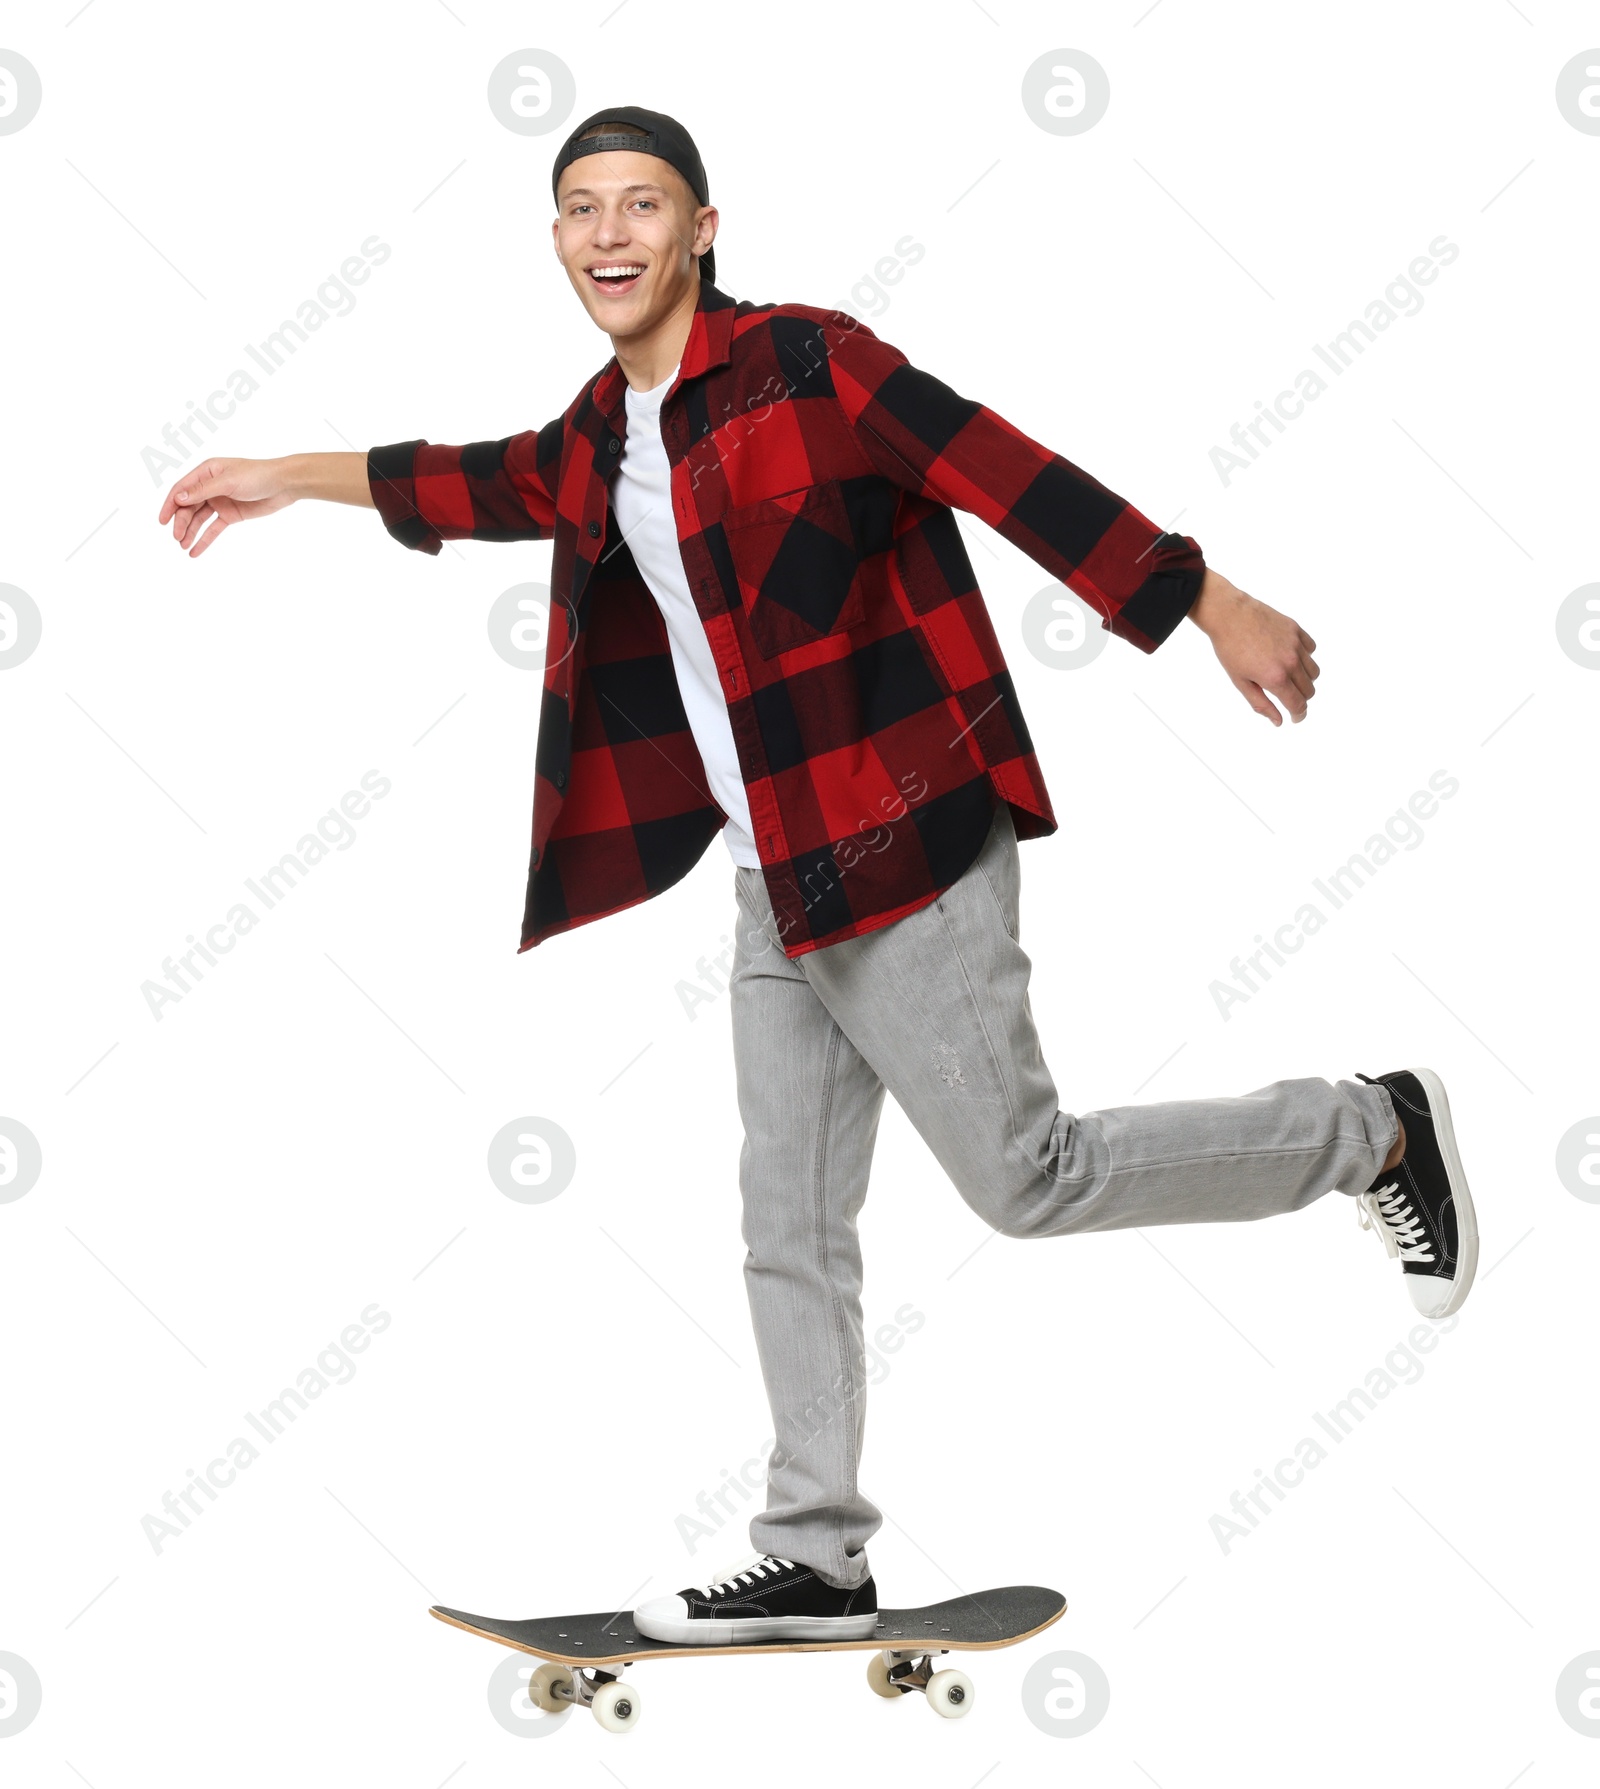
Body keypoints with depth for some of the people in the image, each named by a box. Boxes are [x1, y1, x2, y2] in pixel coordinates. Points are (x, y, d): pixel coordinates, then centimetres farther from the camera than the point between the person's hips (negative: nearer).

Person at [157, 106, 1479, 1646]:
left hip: (901, 852, -8)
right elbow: (487, 486, 31)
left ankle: (1374, 1134, 14)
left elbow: (1018, 479, -14)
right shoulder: (605, 436, 12)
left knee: (1026, 1178, -4)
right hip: (779, 883, 8)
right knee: (789, 1225, 9)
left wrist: (1214, 608, -14)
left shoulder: (803, 364, -12)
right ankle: (814, 1560, 19)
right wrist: (286, 480, 37)